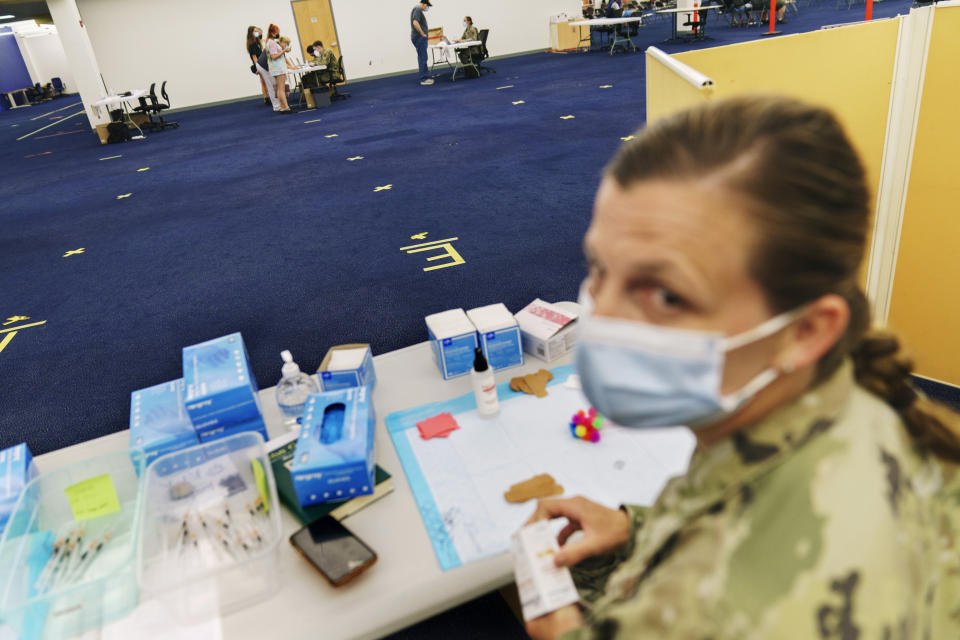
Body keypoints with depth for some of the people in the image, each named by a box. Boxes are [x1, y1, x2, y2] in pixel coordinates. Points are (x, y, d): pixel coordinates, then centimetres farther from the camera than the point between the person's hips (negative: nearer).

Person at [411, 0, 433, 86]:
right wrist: (422, 33, -19)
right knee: (422, 58, -7)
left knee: (422, 58, 13)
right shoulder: (418, 9, -14)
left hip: (419, 38, 10)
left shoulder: (418, 9, 18)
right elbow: (415, 23, -26)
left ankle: (426, 77, 19)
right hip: (419, 37, -10)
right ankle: (424, 79, -5)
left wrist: (425, 30, 19)